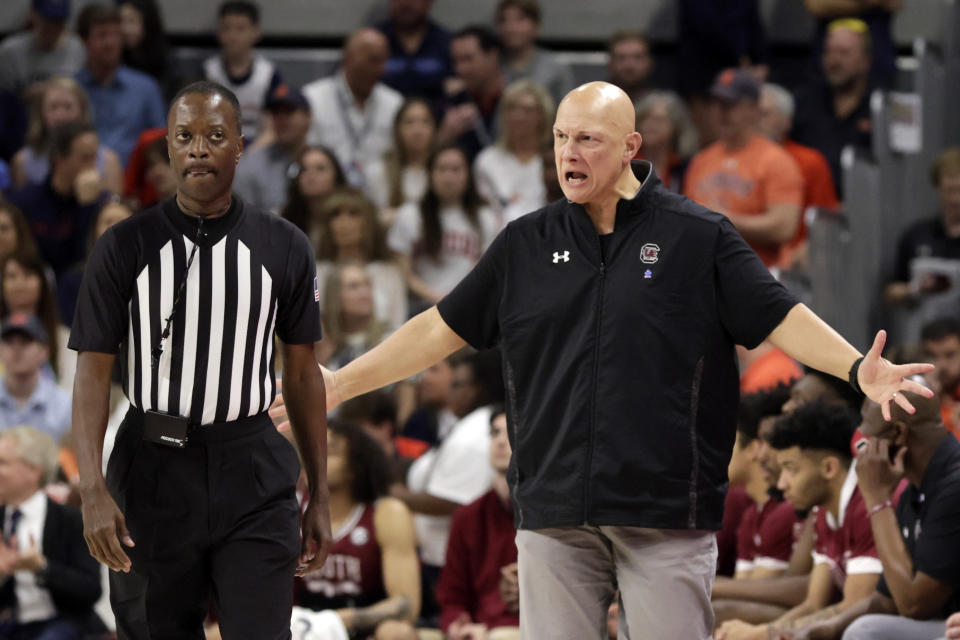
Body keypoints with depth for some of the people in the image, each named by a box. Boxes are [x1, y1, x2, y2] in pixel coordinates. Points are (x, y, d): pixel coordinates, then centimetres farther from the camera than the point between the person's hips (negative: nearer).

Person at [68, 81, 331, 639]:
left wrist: (320, 496, 8)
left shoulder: (283, 248, 3)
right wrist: (93, 491, -15)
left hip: (253, 473, 0)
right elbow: (93, 371, -4)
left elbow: (303, 372, 9)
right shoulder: (125, 247, -1)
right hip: (153, 472, 0)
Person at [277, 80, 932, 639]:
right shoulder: (527, 244, 12)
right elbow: (443, 328, 16)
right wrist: (341, 384, 12)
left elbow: (780, 318, -1)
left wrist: (858, 368, -17)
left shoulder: (699, 236, 3)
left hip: (668, 513, -3)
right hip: (555, 511, 3)